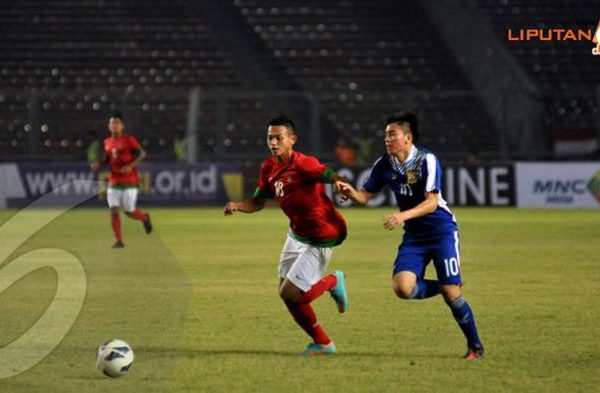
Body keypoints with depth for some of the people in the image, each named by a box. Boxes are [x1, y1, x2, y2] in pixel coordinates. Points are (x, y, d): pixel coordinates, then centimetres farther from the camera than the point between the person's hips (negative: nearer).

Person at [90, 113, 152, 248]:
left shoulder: (129, 140, -8)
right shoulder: (107, 142, 10)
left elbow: (142, 153, -13)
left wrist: (131, 166, -26)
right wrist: (98, 164, 2)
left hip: (129, 182, -5)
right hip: (113, 182, 5)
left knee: (129, 212, -1)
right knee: (114, 211, -7)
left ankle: (145, 217, 32)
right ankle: (119, 241, -1)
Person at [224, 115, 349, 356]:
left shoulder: (303, 164, -22)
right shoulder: (269, 168, 3)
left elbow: (331, 177, -34)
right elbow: (258, 202, 12)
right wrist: (236, 206, -8)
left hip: (319, 238, -9)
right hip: (297, 234, 9)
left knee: (290, 294, -10)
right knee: (286, 293, 8)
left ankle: (333, 282, 17)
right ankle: (322, 343, 23)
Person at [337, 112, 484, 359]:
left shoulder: (427, 161, -16)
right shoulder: (384, 165, 0)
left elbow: (431, 202, -23)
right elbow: (365, 196, 5)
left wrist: (404, 215, -37)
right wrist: (350, 192, -18)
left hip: (441, 232, -5)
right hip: (414, 236, 5)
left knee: (451, 293, -8)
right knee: (402, 287, -17)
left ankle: (475, 346, 11)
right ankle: (444, 288, 13)